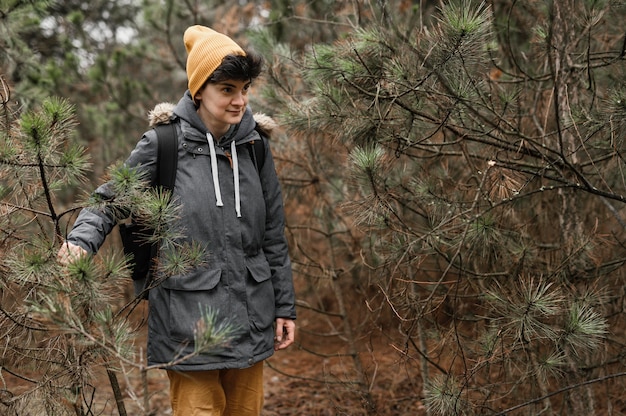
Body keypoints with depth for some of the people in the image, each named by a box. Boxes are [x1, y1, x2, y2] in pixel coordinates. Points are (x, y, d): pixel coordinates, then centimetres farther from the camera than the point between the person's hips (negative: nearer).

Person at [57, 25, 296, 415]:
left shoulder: (254, 145, 4)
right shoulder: (164, 144, -8)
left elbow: (273, 234, 9)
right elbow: (112, 197, 2)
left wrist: (285, 306, 11)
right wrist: (82, 239, -19)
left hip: (252, 316, 4)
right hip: (189, 318, -4)